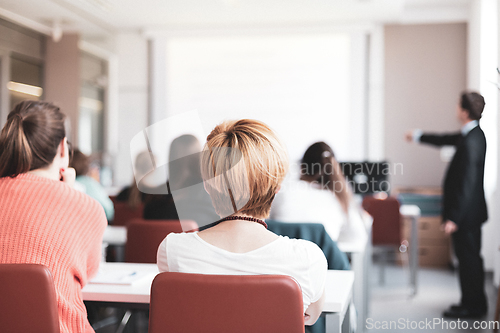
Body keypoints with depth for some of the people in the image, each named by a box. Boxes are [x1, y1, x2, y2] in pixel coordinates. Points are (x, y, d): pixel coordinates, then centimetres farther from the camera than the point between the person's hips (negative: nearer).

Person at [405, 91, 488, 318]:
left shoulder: (471, 141, -24)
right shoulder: (471, 134, 6)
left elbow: (467, 184, -25)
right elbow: (446, 140, 26)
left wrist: (454, 218, -22)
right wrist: (418, 136, 37)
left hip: (466, 213, -10)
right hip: (471, 211, 10)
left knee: (469, 258, 1)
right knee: (469, 257, 17)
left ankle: (472, 306, 13)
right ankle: (473, 303, 27)